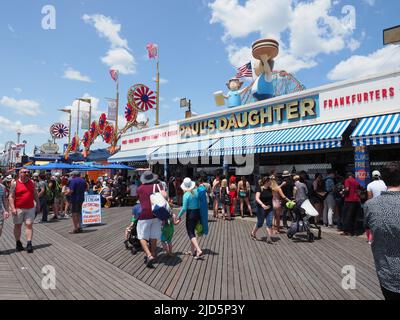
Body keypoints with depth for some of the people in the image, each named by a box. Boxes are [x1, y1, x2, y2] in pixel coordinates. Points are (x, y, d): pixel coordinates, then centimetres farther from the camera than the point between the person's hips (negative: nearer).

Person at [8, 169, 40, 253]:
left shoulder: (32, 182, 7)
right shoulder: (15, 183, -3)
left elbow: (35, 194, 16)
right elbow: (11, 196, -5)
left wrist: (38, 204, 13)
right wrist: (12, 208, -13)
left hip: (30, 208, 2)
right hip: (18, 208, -2)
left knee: (29, 225, -3)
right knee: (17, 225, 10)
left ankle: (29, 244, -2)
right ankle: (18, 243, 26)